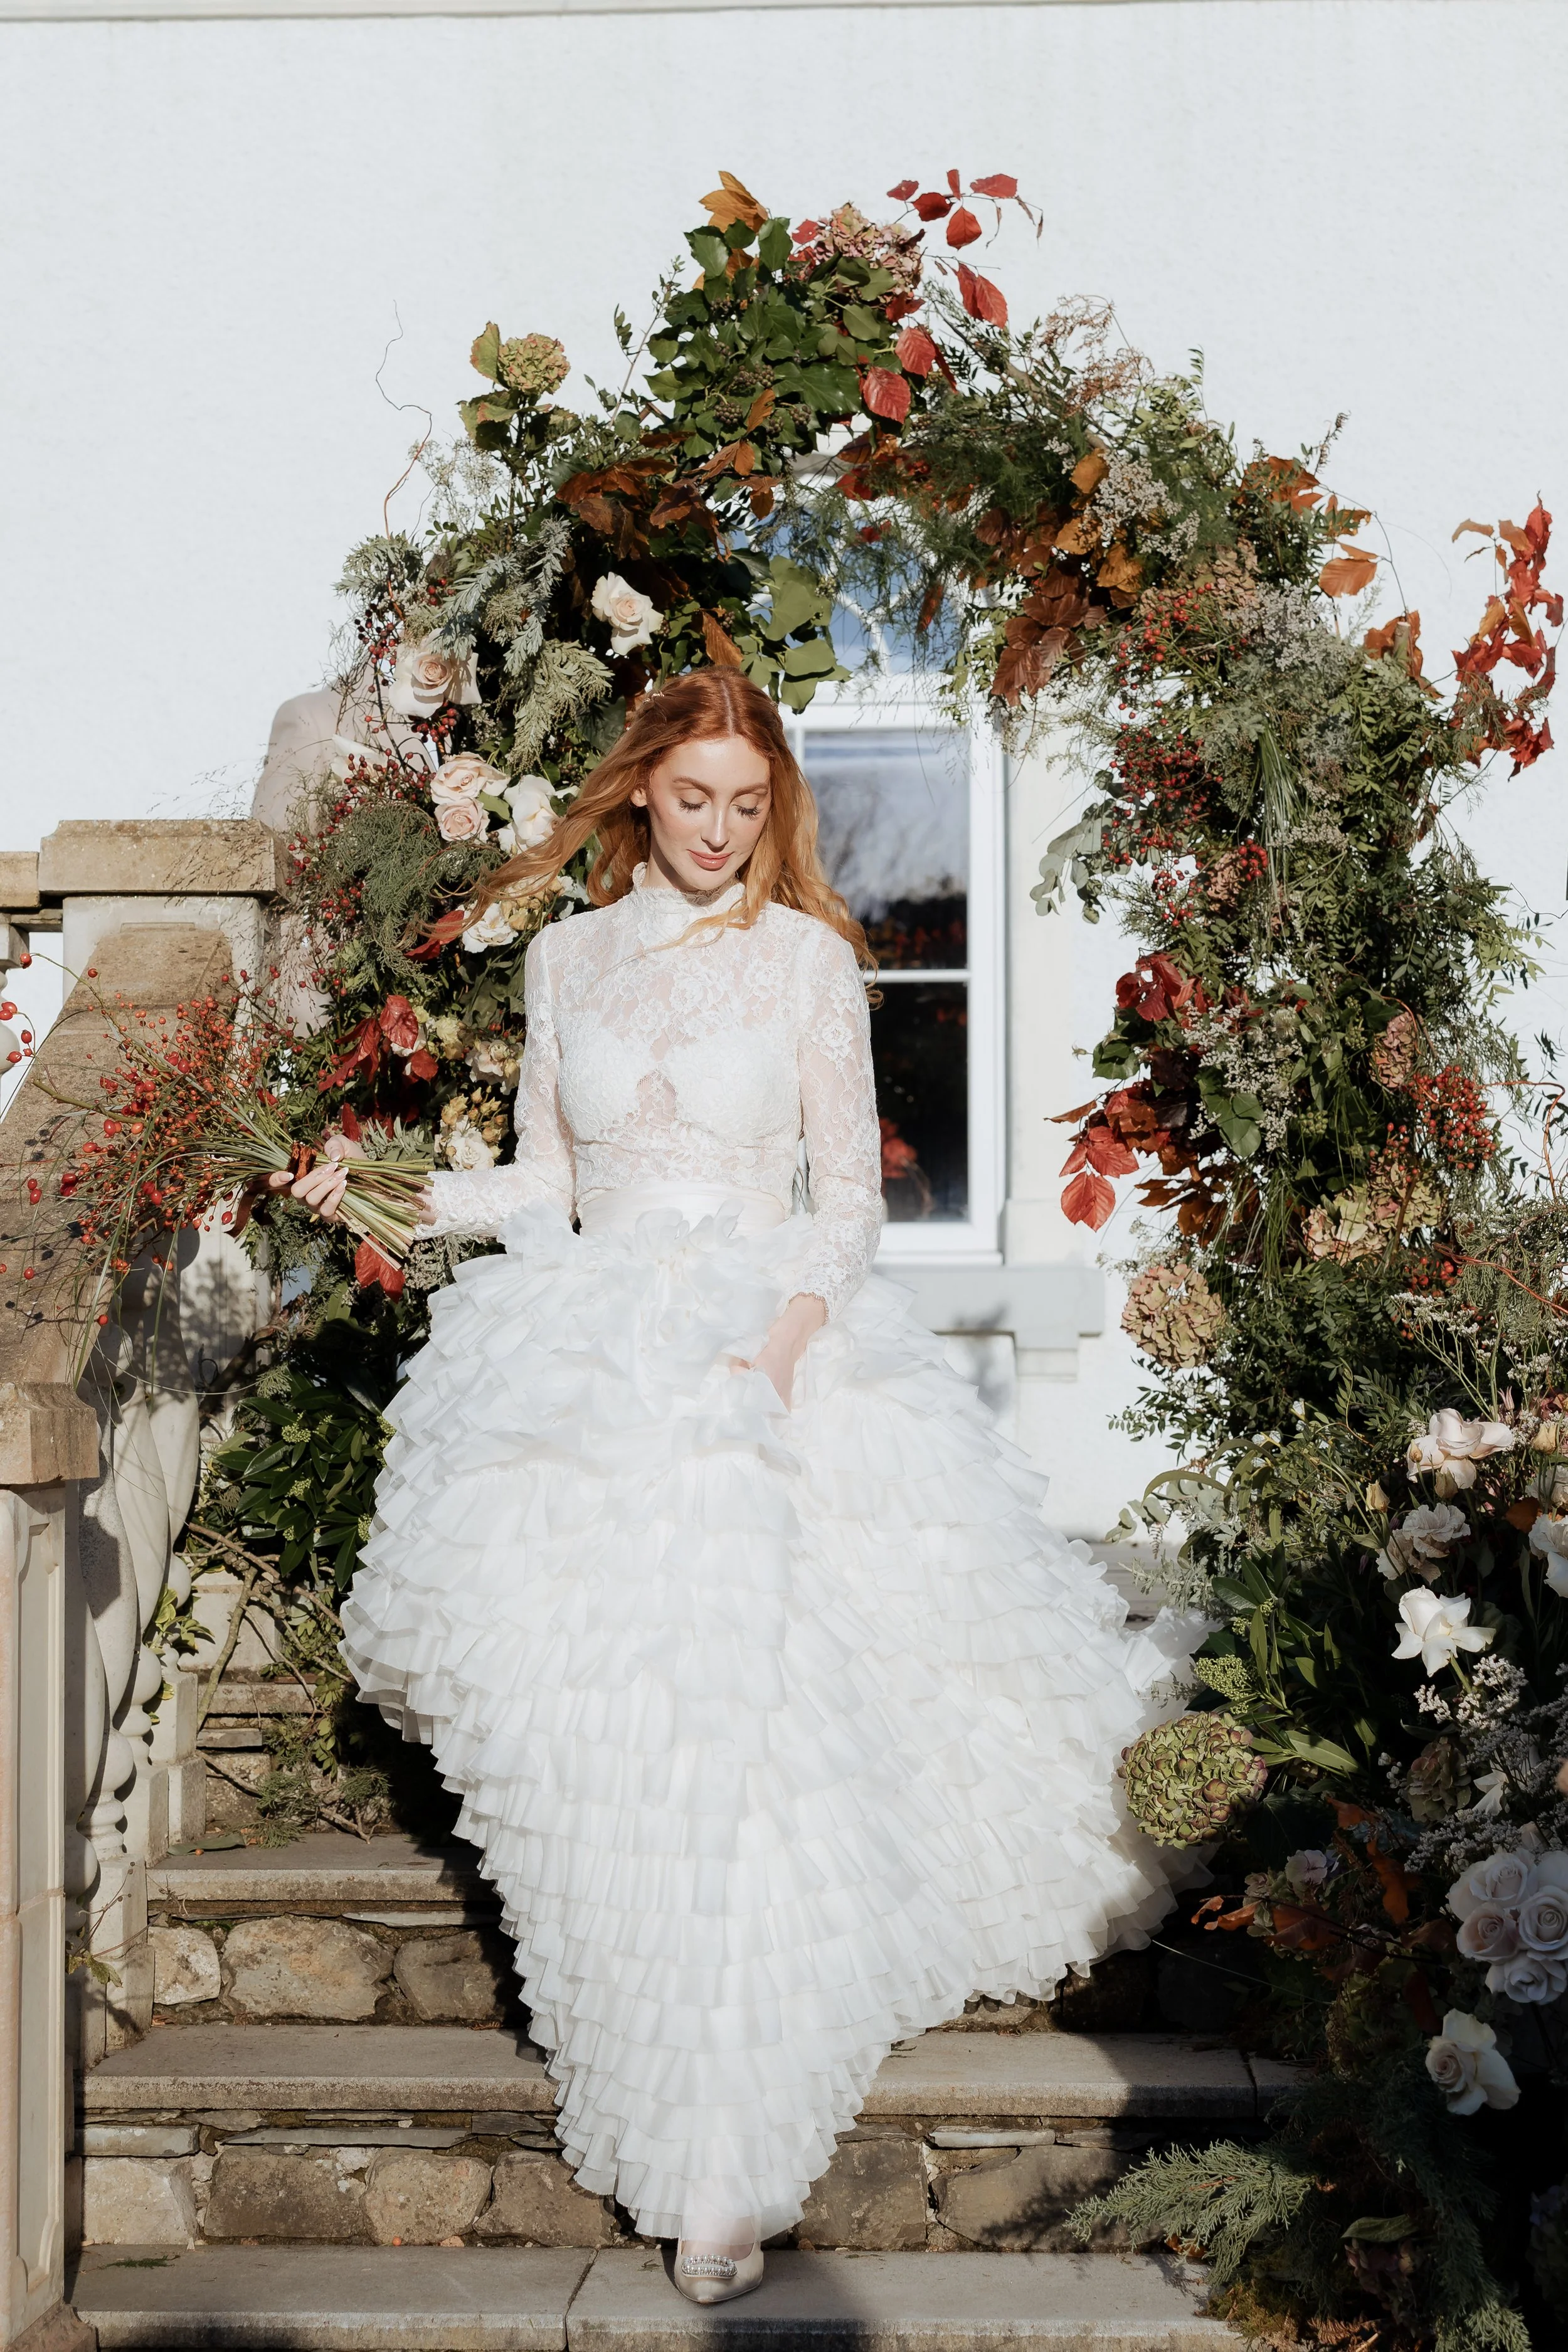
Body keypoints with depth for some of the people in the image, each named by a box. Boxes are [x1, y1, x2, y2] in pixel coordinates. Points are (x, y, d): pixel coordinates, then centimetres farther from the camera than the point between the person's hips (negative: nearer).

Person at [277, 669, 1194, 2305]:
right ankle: (711, 2162, 0)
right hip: (592, 1359, 3)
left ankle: (721, 2172, -14)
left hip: (775, 1349, -3)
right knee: (619, 1722, -12)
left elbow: (850, 1189, 4)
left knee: (745, 1721, -16)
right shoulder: (566, 958, 14)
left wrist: (785, 1339, -12)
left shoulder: (808, 958, 6)